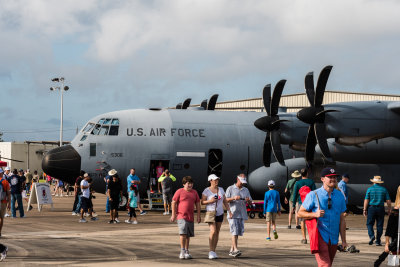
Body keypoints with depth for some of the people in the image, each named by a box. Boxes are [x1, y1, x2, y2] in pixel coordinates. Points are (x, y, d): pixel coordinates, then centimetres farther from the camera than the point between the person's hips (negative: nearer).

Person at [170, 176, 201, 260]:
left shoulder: (194, 192, 11)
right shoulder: (179, 191, -3)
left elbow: (197, 204, 16)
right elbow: (174, 203, -2)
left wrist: (198, 215, 12)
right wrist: (173, 214, -5)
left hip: (191, 217, 5)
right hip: (181, 216, -5)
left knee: (188, 235, 10)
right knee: (183, 232, -17)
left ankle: (187, 251, 20)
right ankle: (182, 251, -12)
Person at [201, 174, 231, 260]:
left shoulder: (221, 189, 8)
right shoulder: (206, 191, -6)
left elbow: (225, 201, 12)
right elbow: (202, 202, -3)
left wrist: (229, 211, 3)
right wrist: (210, 201, -20)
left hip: (220, 213, 5)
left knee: (217, 232, 7)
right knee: (213, 231, -17)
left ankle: (214, 251, 15)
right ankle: (211, 252, -15)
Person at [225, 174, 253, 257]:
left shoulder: (246, 190, 17)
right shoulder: (230, 189, 5)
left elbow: (250, 203, 16)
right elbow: (225, 200, -3)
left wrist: (248, 200, -8)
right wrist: (234, 198, -19)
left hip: (242, 214, 5)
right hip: (233, 214, -5)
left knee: (239, 232, 4)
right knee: (234, 231, -14)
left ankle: (231, 250, 12)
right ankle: (235, 250, -21)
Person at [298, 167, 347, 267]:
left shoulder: (340, 196, 11)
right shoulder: (314, 195, -2)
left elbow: (341, 219, 13)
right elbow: (300, 213, 1)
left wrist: (343, 240, 10)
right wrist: (315, 214, -17)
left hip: (333, 239, 5)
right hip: (320, 236, -5)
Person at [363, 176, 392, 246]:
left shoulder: (370, 189, 0)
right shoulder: (384, 189, 3)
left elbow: (366, 200, -4)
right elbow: (388, 201, 1)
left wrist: (365, 210, 1)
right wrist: (389, 210, 10)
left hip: (371, 208, -1)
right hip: (381, 208, 1)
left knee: (370, 223, 8)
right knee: (379, 225, 6)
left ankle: (371, 235, -16)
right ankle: (378, 241, 6)